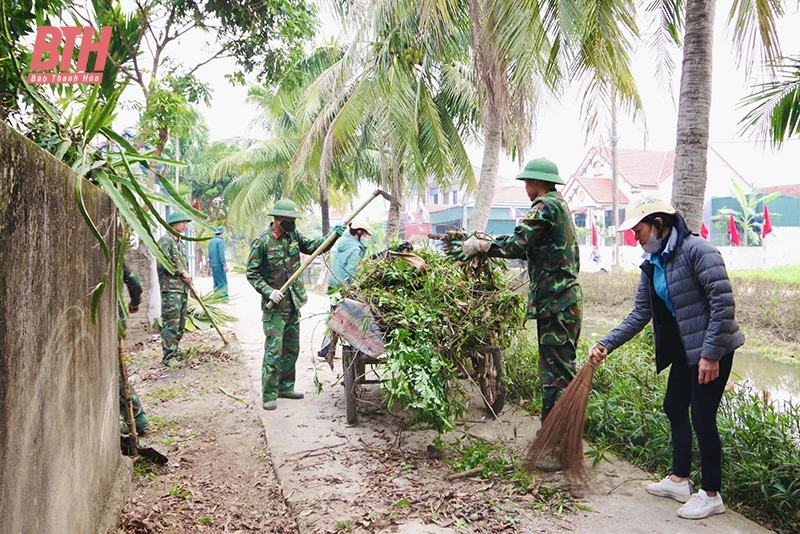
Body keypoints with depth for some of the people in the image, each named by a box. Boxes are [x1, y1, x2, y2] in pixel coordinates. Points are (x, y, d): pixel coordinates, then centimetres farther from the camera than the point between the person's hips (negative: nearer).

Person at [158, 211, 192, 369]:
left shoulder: (180, 242, 19)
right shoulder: (165, 240, -8)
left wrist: (189, 283, 17)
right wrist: (182, 272, -13)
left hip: (183, 288, 9)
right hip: (170, 288, -9)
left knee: (181, 324, 12)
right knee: (171, 324, -9)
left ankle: (174, 351, 20)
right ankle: (169, 356, -5)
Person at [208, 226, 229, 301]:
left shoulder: (211, 242, 14)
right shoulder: (220, 241, -10)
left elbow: (209, 255, 17)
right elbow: (221, 254, -17)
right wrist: (225, 264, -16)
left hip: (213, 265, 8)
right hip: (219, 265, -8)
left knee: (216, 282, 11)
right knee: (223, 282, -8)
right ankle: (224, 297, -13)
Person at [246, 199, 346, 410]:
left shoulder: (293, 235, 5)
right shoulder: (262, 242, -13)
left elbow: (311, 247, 8)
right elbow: (252, 274, -10)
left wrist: (331, 236, -8)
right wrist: (269, 292, -22)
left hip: (293, 302, 7)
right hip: (274, 305, -7)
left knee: (292, 349, 15)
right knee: (274, 350, -7)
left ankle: (285, 387, 27)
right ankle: (269, 395, 1)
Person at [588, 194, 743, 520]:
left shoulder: (696, 250, -19)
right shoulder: (652, 265, 7)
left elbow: (723, 302, -23)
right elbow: (640, 314, 7)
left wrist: (711, 354, -24)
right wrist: (606, 345, -2)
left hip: (712, 350, -9)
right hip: (684, 349, 9)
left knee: (702, 417, -3)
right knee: (675, 407, 16)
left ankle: (711, 495, 13)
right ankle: (679, 481, 32)